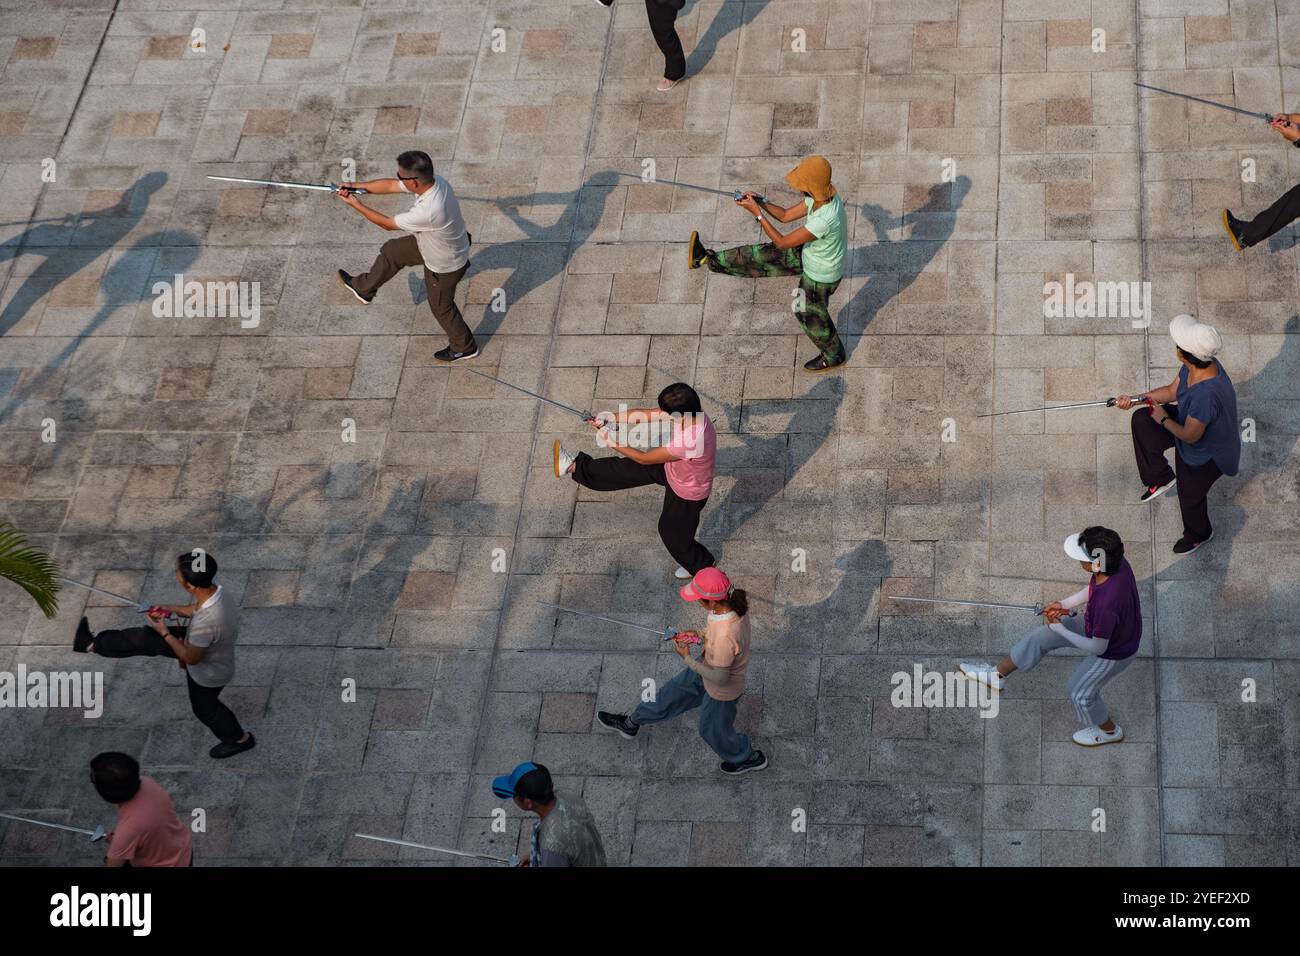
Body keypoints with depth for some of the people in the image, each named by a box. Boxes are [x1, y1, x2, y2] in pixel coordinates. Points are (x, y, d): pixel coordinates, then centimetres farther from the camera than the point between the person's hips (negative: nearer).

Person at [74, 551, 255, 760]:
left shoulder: (206, 623, -47)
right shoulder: (214, 590, -22)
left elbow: (190, 657, -28)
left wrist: (164, 633, -17)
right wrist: (171, 609, -4)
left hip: (207, 674, -7)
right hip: (203, 647, 7)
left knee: (204, 707, 25)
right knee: (144, 638, 10)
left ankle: (239, 739, 51)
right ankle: (93, 644, 30)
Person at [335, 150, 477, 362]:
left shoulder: (427, 211, -45)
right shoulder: (433, 180, -22)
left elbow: (388, 223, -27)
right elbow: (390, 185, -6)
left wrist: (355, 204, -18)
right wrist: (356, 186, -12)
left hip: (444, 266, -8)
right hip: (434, 243, 8)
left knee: (441, 307, 19)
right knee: (391, 251, 22)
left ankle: (464, 348, 45)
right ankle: (363, 289, 48)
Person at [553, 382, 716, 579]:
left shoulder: (689, 443, -47)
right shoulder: (691, 412, -24)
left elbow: (644, 459, -31)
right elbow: (647, 414, -12)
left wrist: (613, 443, -21)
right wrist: (612, 418, -16)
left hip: (687, 494, -6)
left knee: (672, 532, 20)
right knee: (624, 469, 11)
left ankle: (701, 567, 48)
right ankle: (575, 465, 29)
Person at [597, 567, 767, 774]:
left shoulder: (725, 637, -46)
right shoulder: (734, 600, -22)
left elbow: (719, 678, -30)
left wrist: (688, 659, -20)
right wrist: (701, 636, -7)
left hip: (721, 690, -8)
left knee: (713, 730, 23)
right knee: (672, 694, 27)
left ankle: (749, 758, 52)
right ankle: (630, 724, 52)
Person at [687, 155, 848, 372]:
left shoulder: (824, 220, -44)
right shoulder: (821, 196, -17)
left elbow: (782, 242, -32)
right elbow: (786, 216, -1)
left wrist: (757, 213, -28)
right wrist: (760, 201, -16)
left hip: (820, 276, -7)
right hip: (809, 256, 7)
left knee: (811, 316, 18)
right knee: (762, 256, 10)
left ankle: (833, 356, 45)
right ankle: (710, 259, 26)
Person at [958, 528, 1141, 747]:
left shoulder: (1107, 604, -46)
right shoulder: (1115, 561, -25)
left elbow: (1098, 648, -28)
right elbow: (1093, 589, 1)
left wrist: (1061, 630, -15)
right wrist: (1065, 604, -6)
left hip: (1112, 652, -8)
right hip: (1096, 625, 8)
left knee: (1079, 692, 16)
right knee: (1040, 636, 15)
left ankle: (1109, 731, 46)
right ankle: (996, 675, 39)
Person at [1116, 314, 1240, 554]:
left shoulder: (1206, 393, -47)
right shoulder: (1195, 366, -20)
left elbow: (1190, 435, -34)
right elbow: (1173, 391, -1)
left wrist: (1164, 420, -17)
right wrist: (1134, 399, -6)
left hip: (1205, 455, -8)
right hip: (1189, 422, 8)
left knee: (1190, 497, 18)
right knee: (1142, 420, 5)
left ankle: (1199, 535, 53)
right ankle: (1161, 478, 23)